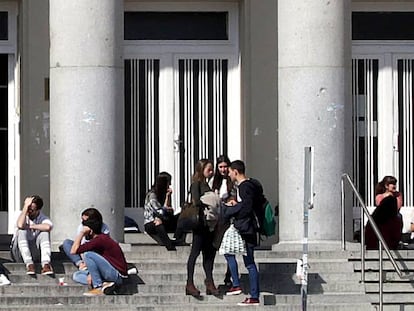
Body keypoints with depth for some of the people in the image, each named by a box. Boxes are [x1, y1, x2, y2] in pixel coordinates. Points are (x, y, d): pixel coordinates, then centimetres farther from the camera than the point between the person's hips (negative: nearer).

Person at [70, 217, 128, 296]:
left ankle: (98, 287, -16)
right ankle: (104, 284, -4)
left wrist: (82, 233, -11)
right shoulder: (102, 238, 12)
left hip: (117, 276, -10)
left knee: (87, 255, -22)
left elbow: (73, 251, -19)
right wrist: (91, 274, 1)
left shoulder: (99, 240, -18)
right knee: (77, 275, 13)